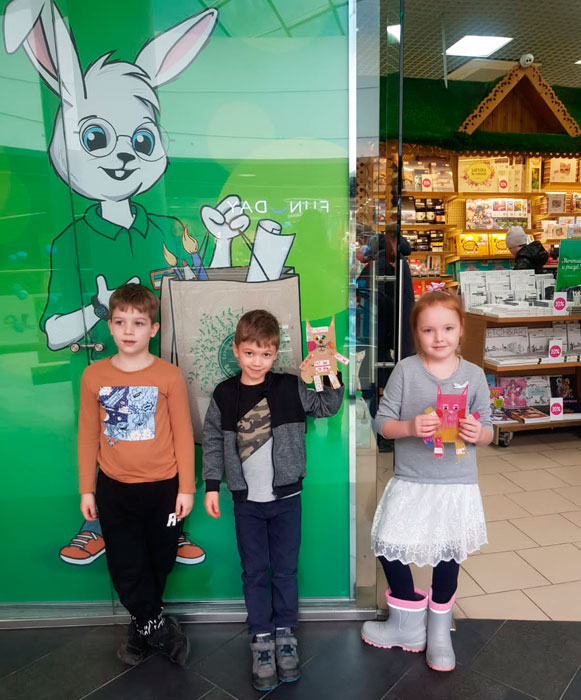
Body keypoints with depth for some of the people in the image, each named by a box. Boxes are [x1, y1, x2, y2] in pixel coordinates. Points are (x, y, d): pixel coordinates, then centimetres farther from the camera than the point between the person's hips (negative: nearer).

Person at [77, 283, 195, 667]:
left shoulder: (169, 375, -10)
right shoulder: (94, 376, -3)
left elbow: (183, 434, -5)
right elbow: (88, 436, 3)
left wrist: (185, 488, -4)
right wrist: (87, 490, 5)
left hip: (162, 488, -1)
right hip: (114, 490, 2)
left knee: (157, 565, 16)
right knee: (127, 569, 8)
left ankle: (142, 627, 42)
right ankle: (162, 629, 32)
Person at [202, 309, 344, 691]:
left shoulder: (290, 387, -6)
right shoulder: (224, 395, -4)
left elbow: (326, 406, -2)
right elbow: (213, 441, 2)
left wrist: (332, 378, -19)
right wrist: (212, 486, 1)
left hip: (286, 497, 0)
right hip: (247, 501, 1)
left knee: (285, 569, 13)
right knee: (255, 571, 11)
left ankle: (285, 633, 30)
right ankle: (262, 638, 26)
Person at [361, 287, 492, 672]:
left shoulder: (474, 375, -3)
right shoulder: (405, 370, -7)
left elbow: (487, 430, 3)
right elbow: (383, 421, -5)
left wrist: (478, 433, -19)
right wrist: (410, 428, -24)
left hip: (457, 484, 1)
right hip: (410, 481, 0)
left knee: (448, 555, 12)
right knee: (388, 547, 1)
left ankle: (439, 629, 38)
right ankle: (408, 625, 28)